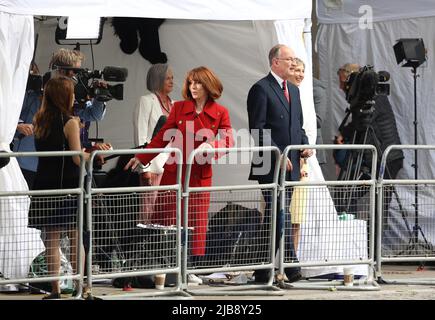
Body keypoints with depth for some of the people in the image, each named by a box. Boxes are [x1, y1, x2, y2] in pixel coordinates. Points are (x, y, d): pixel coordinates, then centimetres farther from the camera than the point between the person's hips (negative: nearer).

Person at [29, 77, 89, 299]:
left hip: (45, 184, 5)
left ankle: (55, 289, 4)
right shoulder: (70, 122, -10)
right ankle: (79, 286, 4)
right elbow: (77, 158, -13)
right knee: (76, 238, 4)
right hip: (68, 184, -5)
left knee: (51, 239, 6)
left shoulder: (39, 122, 7)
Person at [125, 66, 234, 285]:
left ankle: (190, 269, 8)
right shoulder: (179, 108, 5)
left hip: (200, 175, 0)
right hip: (174, 172, 0)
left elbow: (228, 143, -2)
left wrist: (211, 147, -22)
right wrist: (141, 158, 8)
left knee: (196, 223, 1)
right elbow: (163, 137, 10)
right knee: (165, 221, -3)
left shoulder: (220, 113, 2)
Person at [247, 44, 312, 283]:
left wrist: (305, 145, 5)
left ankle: (263, 271, 13)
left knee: (273, 217, 9)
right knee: (280, 216, -10)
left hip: (290, 164, 8)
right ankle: (291, 268, -11)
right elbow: (257, 129, -12)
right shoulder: (261, 89, -8)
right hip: (271, 165, -8)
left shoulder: (293, 89, 19)